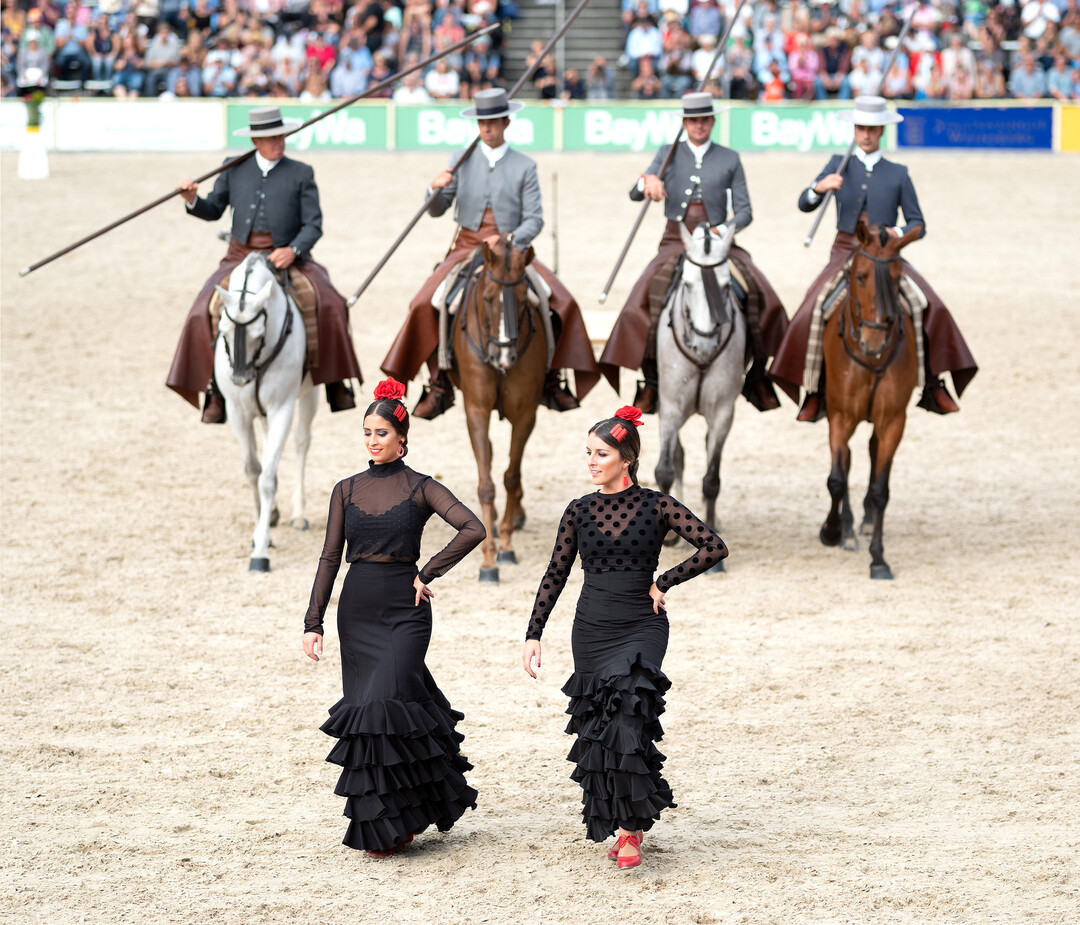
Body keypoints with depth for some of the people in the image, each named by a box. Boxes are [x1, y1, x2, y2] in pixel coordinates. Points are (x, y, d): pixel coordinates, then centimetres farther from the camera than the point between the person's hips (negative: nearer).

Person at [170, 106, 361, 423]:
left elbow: (313, 224, -1)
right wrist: (193, 201, -6)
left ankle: (335, 379, -13)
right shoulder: (234, 170, 9)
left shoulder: (301, 174, 4)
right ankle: (217, 389, -6)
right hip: (241, 255, 1)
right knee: (206, 312, -20)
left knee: (326, 304, -26)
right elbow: (214, 211, 16)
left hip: (287, 258, -1)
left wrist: (293, 251, -19)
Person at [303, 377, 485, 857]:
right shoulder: (347, 490, 8)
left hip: (404, 611, -4)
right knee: (362, 706, 4)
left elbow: (473, 529, -14)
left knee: (385, 706, -16)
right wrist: (313, 622, 2)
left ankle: (390, 823, -7)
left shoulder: (420, 488, -2)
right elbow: (330, 558, 8)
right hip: (357, 611, 4)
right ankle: (380, 822, 15)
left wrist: (428, 573, -12)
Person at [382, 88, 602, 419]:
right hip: (466, 250, 0)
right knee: (426, 305, -23)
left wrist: (508, 241, -20)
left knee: (560, 302, -20)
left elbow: (534, 220, -2)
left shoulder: (524, 166, 4)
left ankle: (549, 381, -5)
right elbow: (436, 210, 8)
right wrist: (436, 190, -15)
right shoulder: (461, 160, 8)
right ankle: (440, 386, -13)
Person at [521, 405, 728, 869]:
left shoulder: (656, 505, -2)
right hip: (591, 628, 4)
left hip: (641, 627, -3)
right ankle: (629, 820, 17)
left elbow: (713, 547, -3)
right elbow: (555, 575, 10)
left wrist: (662, 583, -5)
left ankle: (630, 829, -13)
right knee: (597, 723, 2)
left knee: (627, 717, -19)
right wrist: (534, 634, 5)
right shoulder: (579, 511, 6)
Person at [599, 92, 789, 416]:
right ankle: (650, 379, -18)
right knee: (649, 297, -26)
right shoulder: (669, 155, 11)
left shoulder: (729, 160, 10)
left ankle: (757, 376, -10)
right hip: (676, 241, 0)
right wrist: (648, 182, -22)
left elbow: (744, 211, 8)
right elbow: (635, 194, 2)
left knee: (758, 294, -22)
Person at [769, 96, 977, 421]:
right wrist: (820, 188, -22)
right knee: (811, 315, -22)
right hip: (845, 255, 0)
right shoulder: (838, 166, 8)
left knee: (931, 308, -22)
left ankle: (934, 385, -13)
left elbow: (917, 224, 9)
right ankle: (815, 394, -9)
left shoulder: (898, 174, 7)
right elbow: (805, 205, 1)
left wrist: (897, 232, -13)